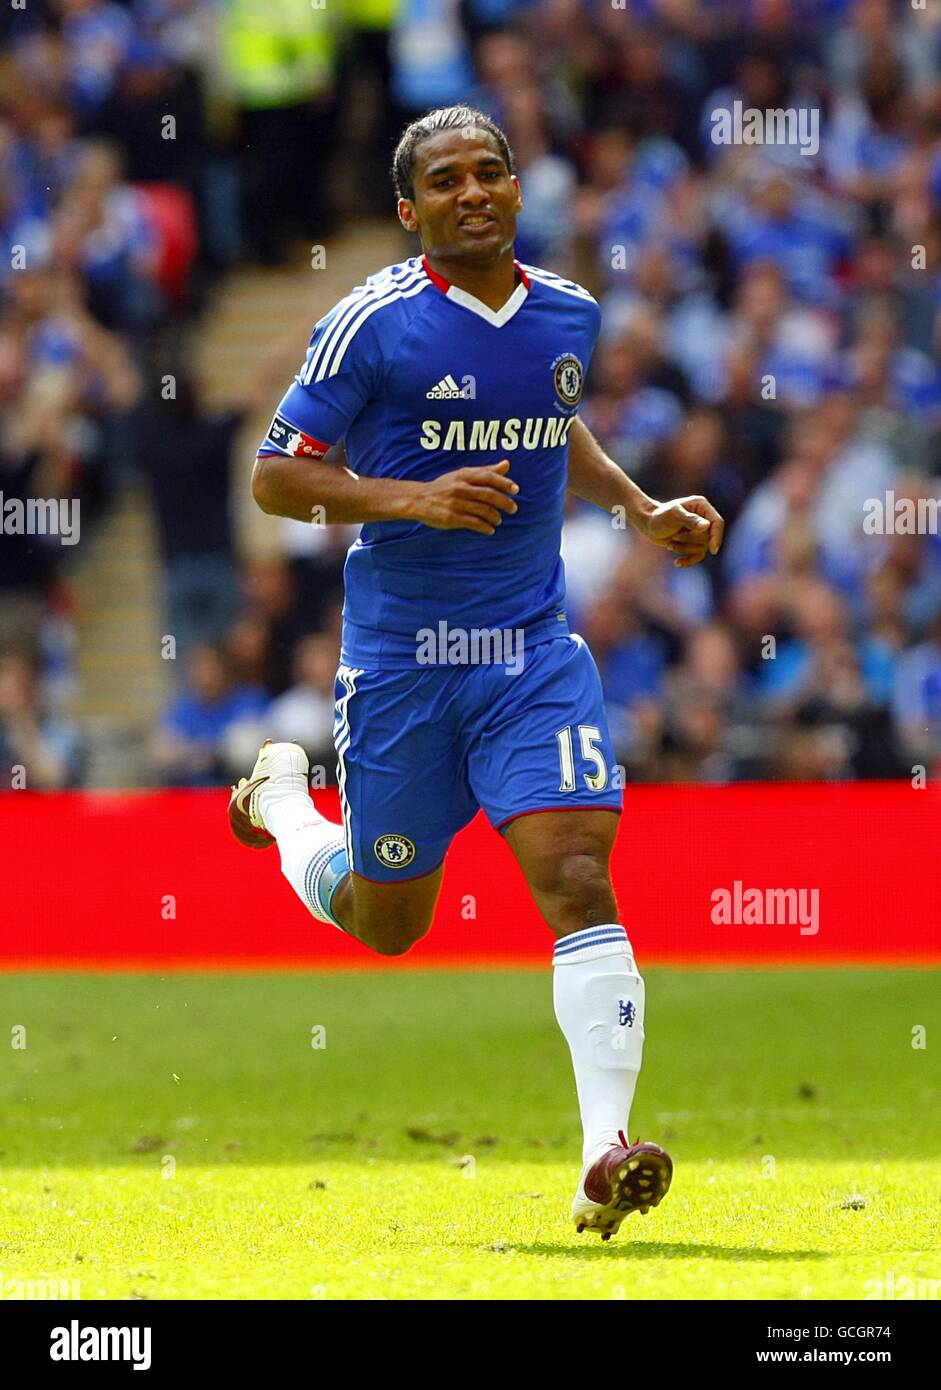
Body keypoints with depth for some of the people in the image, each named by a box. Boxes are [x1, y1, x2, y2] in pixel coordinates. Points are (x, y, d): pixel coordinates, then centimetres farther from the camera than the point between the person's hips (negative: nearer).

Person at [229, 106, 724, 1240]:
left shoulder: (568, 315, 7)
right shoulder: (374, 324, -10)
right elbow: (273, 475, -8)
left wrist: (642, 511, 12)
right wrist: (413, 496, -22)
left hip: (534, 650, 3)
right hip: (399, 657, -2)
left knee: (578, 878, -17)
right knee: (388, 925, 12)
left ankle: (606, 1154, -22)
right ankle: (280, 797, 45)